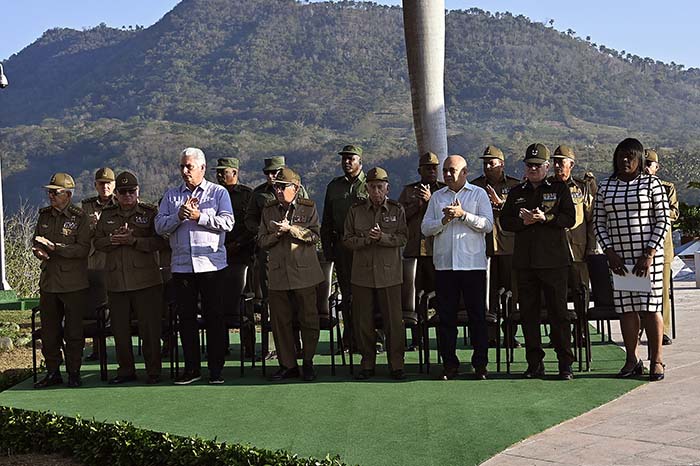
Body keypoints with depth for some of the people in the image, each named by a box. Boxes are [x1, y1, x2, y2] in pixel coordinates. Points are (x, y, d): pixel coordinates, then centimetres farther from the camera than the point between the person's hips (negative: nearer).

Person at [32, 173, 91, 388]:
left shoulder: (80, 217, -7)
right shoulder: (44, 215, 10)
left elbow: (83, 249, -15)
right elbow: (36, 242, 18)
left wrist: (54, 247, -21)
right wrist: (39, 251, -6)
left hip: (74, 284, -5)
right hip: (48, 281, 5)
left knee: (73, 331, 2)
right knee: (49, 330, 9)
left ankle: (74, 372, 13)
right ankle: (52, 372, 20)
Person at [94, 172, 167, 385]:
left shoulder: (150, 212, 3)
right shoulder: (107, 215, 15)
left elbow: (160, 241, -7)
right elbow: (97, 242, 10)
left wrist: (133, 240, -17)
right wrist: (113, 240, -9)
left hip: (146, 280, -4)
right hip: (116, 281, 4)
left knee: (149, 327, -1)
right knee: (120, 328, 8)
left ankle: (153, 371, 9)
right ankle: (126, 370, 20)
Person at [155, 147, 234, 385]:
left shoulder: (218, 193, 6)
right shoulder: (171, 195, 15)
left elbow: (227, 222, -8)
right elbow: (159, 226, 4)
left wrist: (199, 216, -14)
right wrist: (178, 216, -11)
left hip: (211, 265, -3)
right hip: (181, 265, 3)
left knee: (214, 317, 0)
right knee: (186, 317, 6)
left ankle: (216, 369, 7)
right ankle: (191, 368, 15)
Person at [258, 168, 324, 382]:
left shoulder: (308, 208, 4)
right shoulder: (268, 210, 12)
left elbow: (314, 236, -6)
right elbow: (262, 241, 10)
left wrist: (291, 228, -16)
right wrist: (276, 234, -9)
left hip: (304, 272, -2)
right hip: (278, 273, 3)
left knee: (309, 319, 1)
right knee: (280, 321, 3)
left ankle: (308, 362, 16)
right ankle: (288, 364, 13)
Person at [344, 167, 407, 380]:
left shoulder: (397, 210, 4)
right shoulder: (355, 210, 6)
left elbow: (403, 238, -4)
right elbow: (347, 240, 4)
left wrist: (382, 237, -19)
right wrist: (366, 239, -13)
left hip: (389, 273, -1)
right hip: (362, 273, 1)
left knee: (394, 320, 0)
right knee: (363, 321, 5)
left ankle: (396, 364, 9)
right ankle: (367, 364, 17)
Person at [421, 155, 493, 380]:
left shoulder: (479, 194, 6)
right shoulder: (437, 197, 14)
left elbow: (487, 225, -5)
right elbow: (425, 228, 8)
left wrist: (463, 214, -13)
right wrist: (444, 220, -8)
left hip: (473, 263, -3)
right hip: (444, 264, 3)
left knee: (477, 315, 1)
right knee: (446, 316, 4)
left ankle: (480, 364, 8)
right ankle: (450, 364, 12)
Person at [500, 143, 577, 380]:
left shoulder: (559, 189, 6)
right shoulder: (516, 192, 15)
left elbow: (570, 218, -3)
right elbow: (505, 221, 10)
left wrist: (545, 218, -15)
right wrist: (524, 221, -8)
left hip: (554, 260, -4)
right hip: (524, 260, 4)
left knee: (558, 311, -2)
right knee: (528, 312, 5)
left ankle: (565, 363, 4)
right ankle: (535, 363, 13)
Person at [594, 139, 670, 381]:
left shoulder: (651, 183, 0)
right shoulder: (605, 187, 9)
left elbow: (663, 221, -4)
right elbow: (599, 222, 9)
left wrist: (649, 254, -11)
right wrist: (610, 253, -3)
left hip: (648, 254, -3)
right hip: (619, 257, 3)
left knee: (649, 307, -4)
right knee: (626, 307, 4)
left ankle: (657, 360, 5)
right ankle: (632, 360, 13)